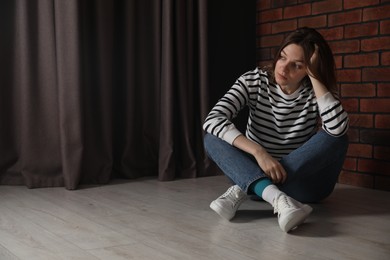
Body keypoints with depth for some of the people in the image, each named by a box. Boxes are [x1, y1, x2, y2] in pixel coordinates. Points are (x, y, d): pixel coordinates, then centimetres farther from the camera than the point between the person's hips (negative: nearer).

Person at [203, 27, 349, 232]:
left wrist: (314, 76, -24)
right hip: (256, 173, 1)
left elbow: (338, 128, -29)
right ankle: (275, 197, -45)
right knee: (212, 137, -21)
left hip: (303, 180, 0)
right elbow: (213, 119, -23)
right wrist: (258, 152, -35)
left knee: (336, 139, -27)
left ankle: (241, 191, -31)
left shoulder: (316, 92, -8)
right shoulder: (254, 81, -8)